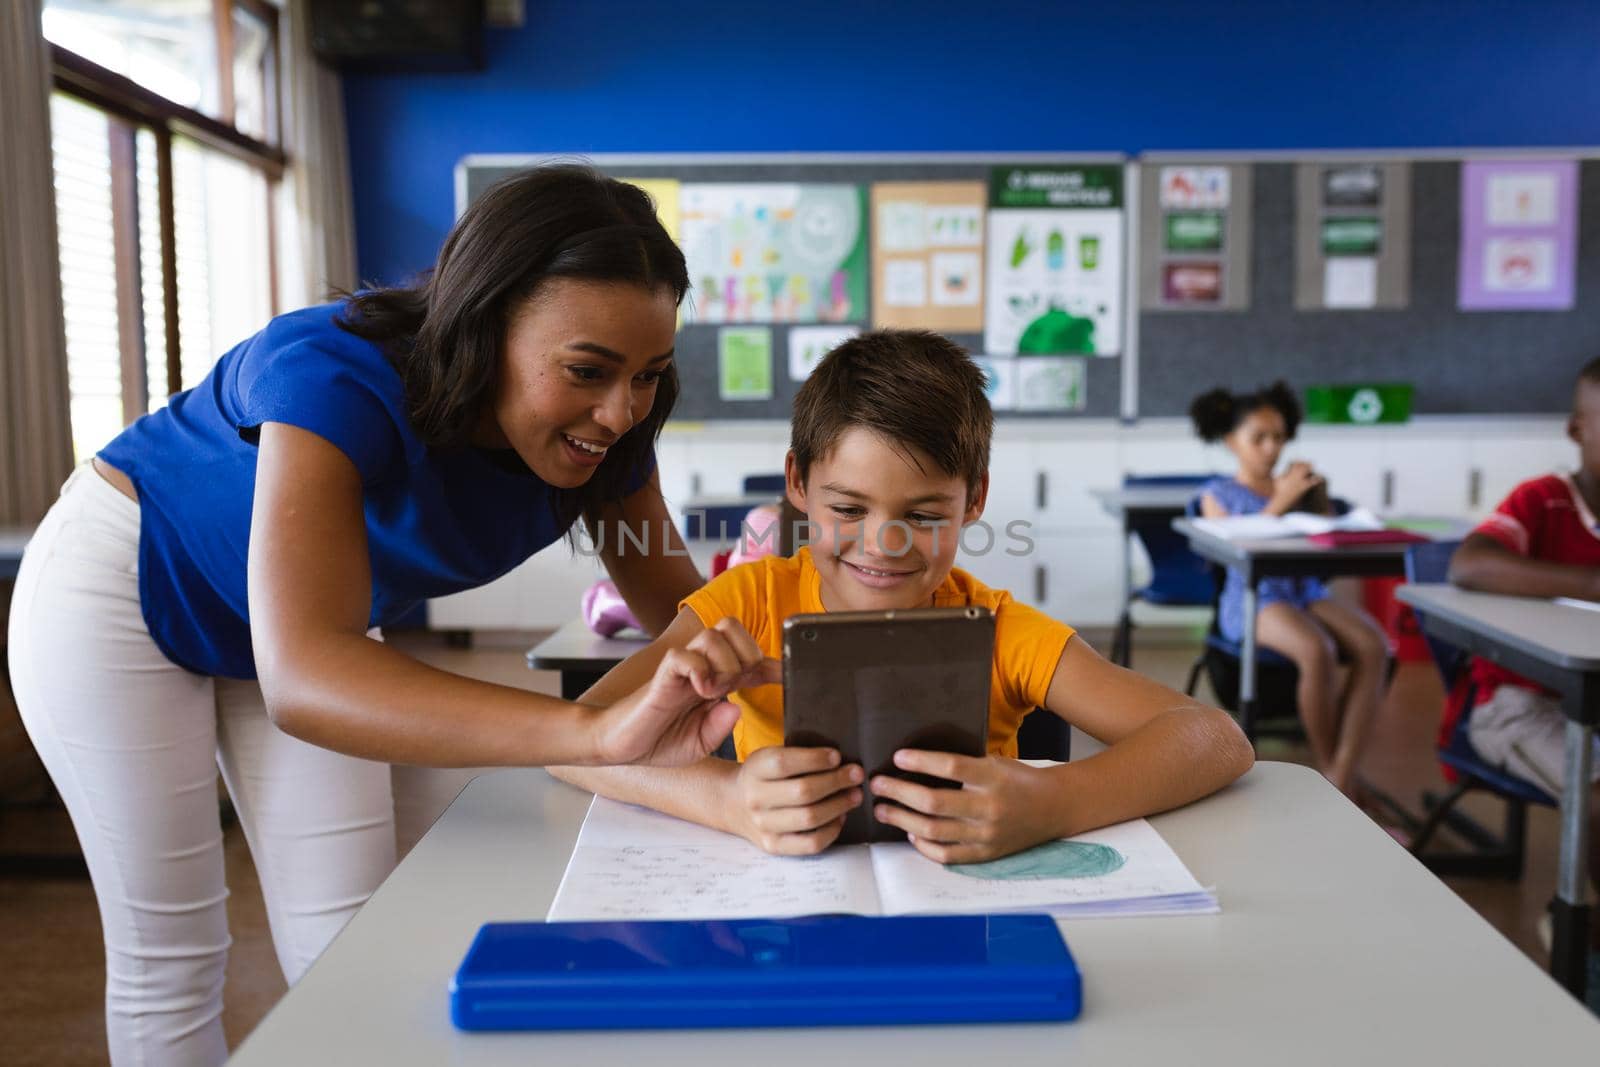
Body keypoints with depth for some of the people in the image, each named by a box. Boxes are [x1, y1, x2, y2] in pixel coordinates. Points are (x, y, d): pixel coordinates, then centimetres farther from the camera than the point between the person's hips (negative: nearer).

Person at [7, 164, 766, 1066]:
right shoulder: (337, 376, -39)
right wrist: (599, 731, -64)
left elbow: (678, 600, -13)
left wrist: (764, 658, -35)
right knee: (168, 955, 4)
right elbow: (301, 678, -52)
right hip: (124, 590, -4)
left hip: (306, 624, 5)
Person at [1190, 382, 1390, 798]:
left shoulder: (1299, 485, 20)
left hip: (1306, 589, 4)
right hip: (1253, 597, -4)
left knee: (1375, 646, -27)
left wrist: (1318, 500, 1)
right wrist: (1281, 501, -9)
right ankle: (1325, 765, -12)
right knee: (1317, 652, -35)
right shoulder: (1218, 493, 11)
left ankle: (1342, 777, -27)